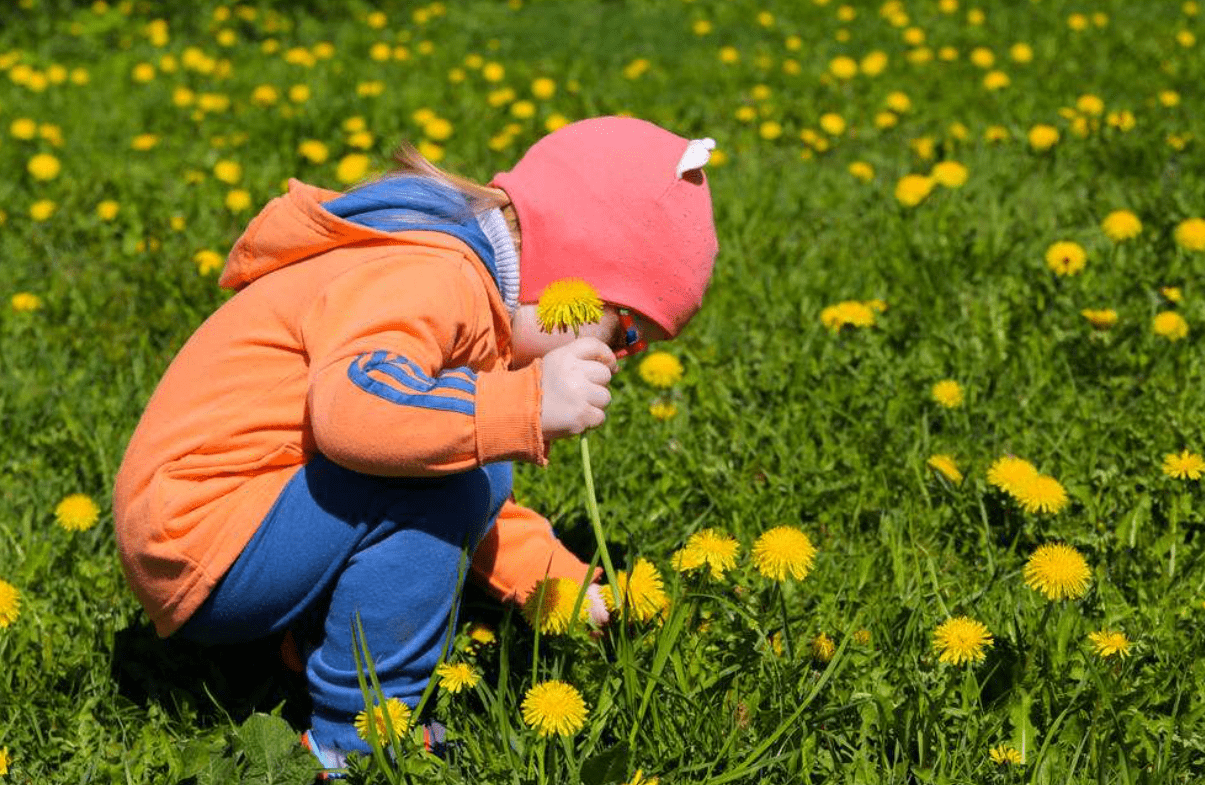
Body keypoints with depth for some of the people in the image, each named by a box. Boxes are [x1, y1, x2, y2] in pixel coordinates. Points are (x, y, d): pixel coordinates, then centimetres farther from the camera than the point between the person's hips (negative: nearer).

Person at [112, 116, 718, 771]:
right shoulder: (431, 277, -19)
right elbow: (352, 406, -40)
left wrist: (556, 579, 14)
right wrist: (531, 403, -41)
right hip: (200, 544, -10)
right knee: (455, 471, -24)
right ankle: (359, 737, -14)